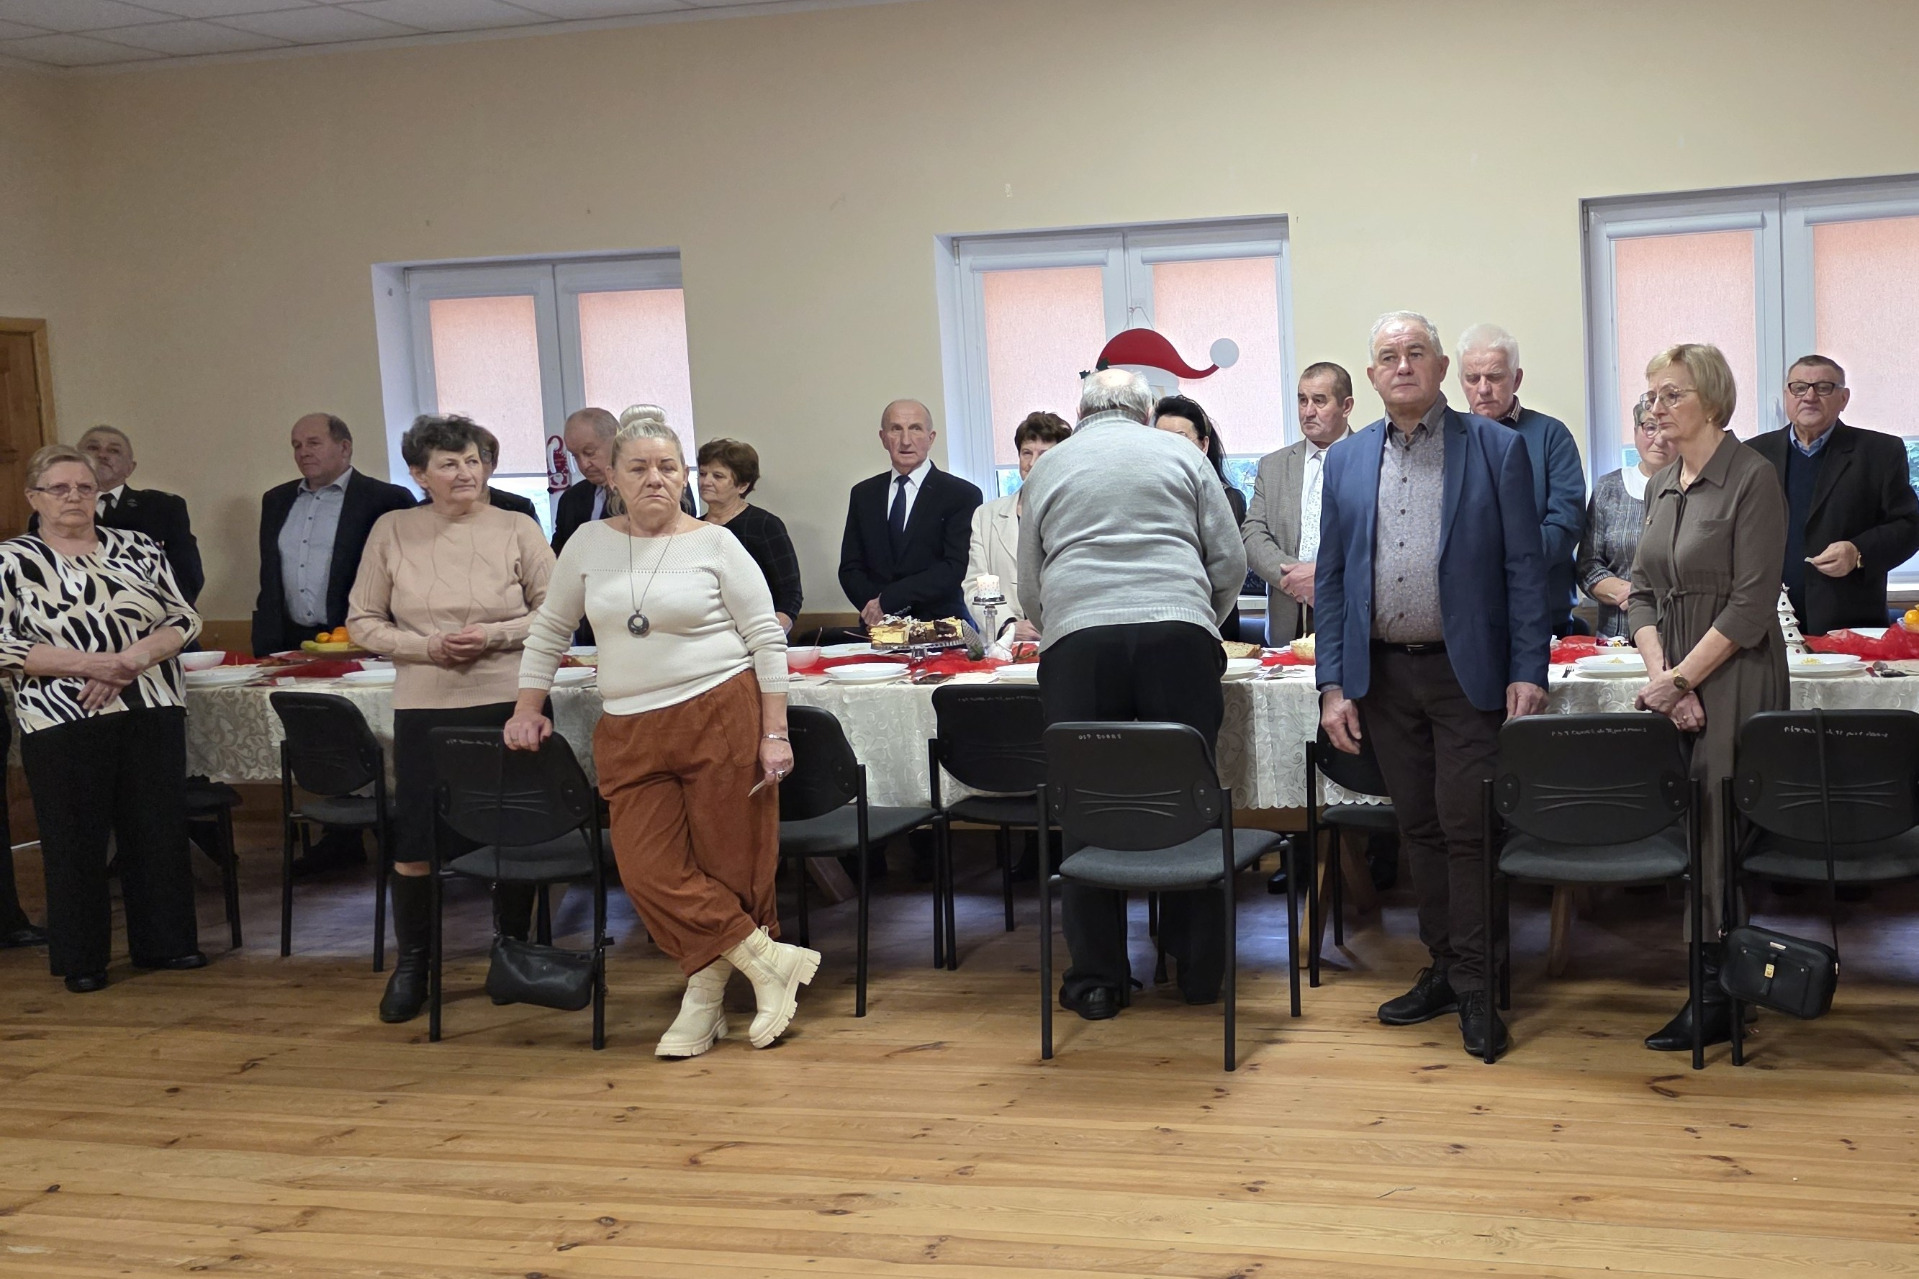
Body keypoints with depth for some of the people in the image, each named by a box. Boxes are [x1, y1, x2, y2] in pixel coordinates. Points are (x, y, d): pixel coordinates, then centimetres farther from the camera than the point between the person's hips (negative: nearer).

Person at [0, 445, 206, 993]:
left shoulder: (138, 548, 8)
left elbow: (183, 619, 6)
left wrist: (130, 660, -12)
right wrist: (88, 665, -15)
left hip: (153, 711, 3)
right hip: (62, 721, -3)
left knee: (160, 827, 6)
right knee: (76, 839, 3)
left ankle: (163, 942, 18)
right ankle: (81, 958, 14)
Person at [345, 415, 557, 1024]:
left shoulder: (517, 529, -1)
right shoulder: (392, 532, 1)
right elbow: (362, 622, 4)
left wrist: (494, 636, -14)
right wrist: (427, 645, -11)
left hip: (510, 704, 0)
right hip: (425, 707, 0)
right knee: (414, 844, 1)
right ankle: (411, 963, 20)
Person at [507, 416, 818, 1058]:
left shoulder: (714, 544, 0)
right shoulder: (589, 544, 9)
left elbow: (767, 639, 0)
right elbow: (548, 631, 20)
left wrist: (775, 735, -5)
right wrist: (527, 711, 15)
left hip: (721, 716, -3)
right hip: (630, 734, 3)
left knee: (731, 867, -1)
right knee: (651, 872, -9)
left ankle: (705, 995, 15)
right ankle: (769, 962, 1)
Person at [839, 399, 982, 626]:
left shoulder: (962, 495, 2)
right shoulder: (863, 494, 16)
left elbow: (956, 569, -8)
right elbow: (850, 569, 13)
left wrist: (888, 600, -12)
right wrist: (873, 604, -7)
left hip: (937, 626, -3)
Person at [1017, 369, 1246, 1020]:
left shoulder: (1049, 467, 20)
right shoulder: (1182, 455, 17)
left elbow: (1030, 588, 23)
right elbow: (1230, 561, 14)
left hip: (1076, 640, 0)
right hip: (1178, 633, 0)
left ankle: (1097, 978, 9)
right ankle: (1198, 967, 12)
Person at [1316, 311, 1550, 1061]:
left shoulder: (1496, 449, -1)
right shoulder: (1346, 462, 8)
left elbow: (1524, 567, -3)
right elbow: (1330, 578, 8)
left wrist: (1527, 673, -10)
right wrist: (1333, 684, 1)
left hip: (1467, 671, -3)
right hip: (1383, 674, 4)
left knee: (1466, 828, -4)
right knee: (1417, 828, 11)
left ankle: (1474, 987, 7)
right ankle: (1442, 969, 23)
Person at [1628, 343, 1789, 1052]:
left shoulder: (1752, 478, -9)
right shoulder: (1661, 486, 13)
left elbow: (1751, 606, -14)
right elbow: (1642, 591, 12)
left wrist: (1682, 677, -13)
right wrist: (1659, 673, -3)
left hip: (1734, 679, -7)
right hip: (1675, 682, 7)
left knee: (1722, 829, -6)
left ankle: (1717, 1000, 1)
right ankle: (1708, 982, 14)